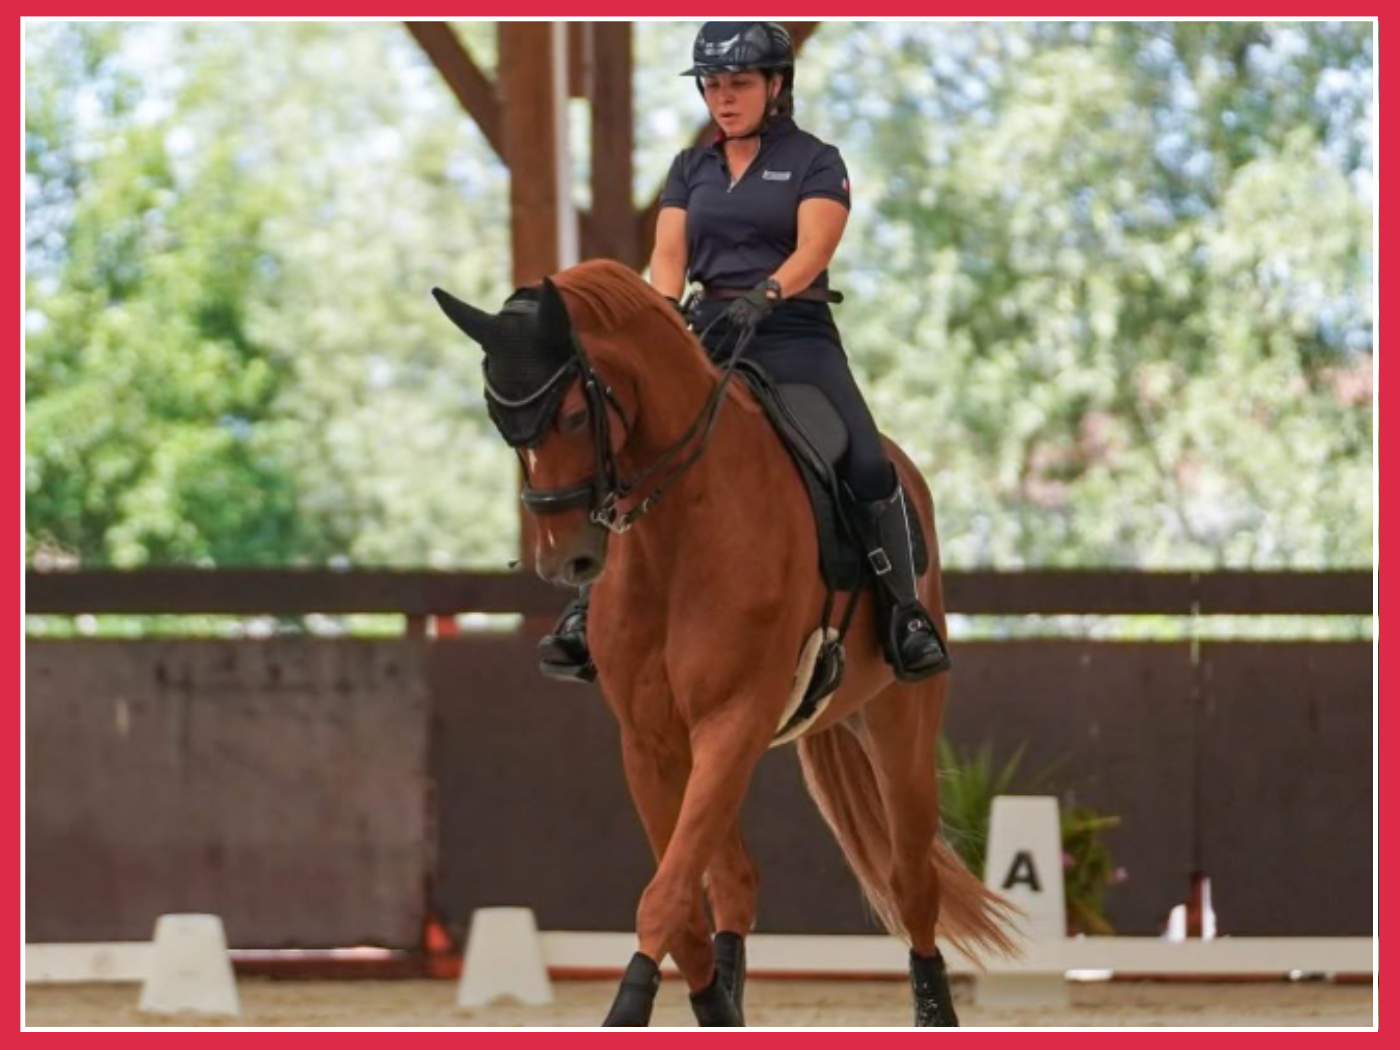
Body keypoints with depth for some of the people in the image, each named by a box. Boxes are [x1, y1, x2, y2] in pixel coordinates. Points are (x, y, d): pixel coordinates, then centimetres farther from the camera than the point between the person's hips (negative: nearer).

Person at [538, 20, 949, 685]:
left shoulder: (814, 162, 4)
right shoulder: (691, 169, 16)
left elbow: (813, 248, -12)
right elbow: (669, 252, 4)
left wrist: (763, 297, -31)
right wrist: (666, 309, -18)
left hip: (795, 336, -3)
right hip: (709, 332, 4)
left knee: (867, 465, -21)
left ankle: (905, 617, -10)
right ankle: (592, 609, -6)